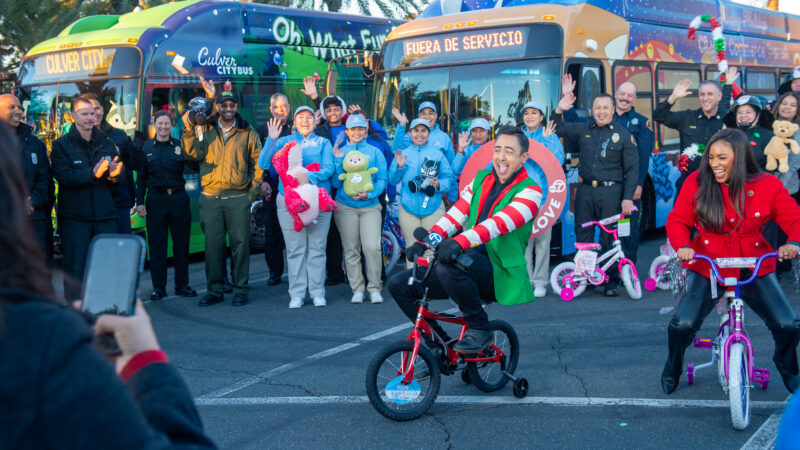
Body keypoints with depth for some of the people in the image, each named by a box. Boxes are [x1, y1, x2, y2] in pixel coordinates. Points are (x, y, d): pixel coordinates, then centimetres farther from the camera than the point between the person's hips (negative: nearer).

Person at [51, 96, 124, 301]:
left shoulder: (106, 143, 13)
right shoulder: (61, 145, 1)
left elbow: (118, 172, 10)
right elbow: (64, 176, -13)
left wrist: (114, 173, -15)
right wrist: (92, 174, -27)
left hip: (105, 214, 4)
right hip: (74, 216, -3)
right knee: (75, 267, 0)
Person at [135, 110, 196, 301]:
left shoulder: (180, 145, 5)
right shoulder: (146, 147, 6)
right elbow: (142, 177, 8)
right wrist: (140, 201, 1)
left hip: (178, 198, 0)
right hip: (156, 198, 0)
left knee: (181, 242, 5)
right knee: (157, 244, 2)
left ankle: (182, 285, 15)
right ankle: (158, 287, 11)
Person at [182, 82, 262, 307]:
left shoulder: (247, 132, 7)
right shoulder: (205, 129, 10)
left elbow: (257, 162, 7)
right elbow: (194, 154, -1)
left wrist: (254, 189, 0)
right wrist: (189, 130, -13)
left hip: (238, 198, -1)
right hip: (210, 198, 1)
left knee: (240, 243, 1)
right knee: (213, 245, 5)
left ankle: (240, 290, 10)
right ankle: (213, 290, 13)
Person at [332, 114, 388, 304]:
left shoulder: (374, 152, 9)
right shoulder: (340, 152, 11)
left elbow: (382, 179, 5)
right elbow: (336, 182, 5)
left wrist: (369, 194, -11)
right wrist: (338, 162, -7)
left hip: (370, 206, -1)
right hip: (345, 206, 1)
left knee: (372, 247, -13)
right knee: (351, 250, 2)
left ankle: (375, 288, 0)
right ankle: (357, 289, 11)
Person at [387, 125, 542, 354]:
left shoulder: (529, 192, -5)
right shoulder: (481, 180, 15)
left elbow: (501, 222, -23)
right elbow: (455, 215, 6)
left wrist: (459, 242, -39)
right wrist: (425, 241, -12)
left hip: (499, 273, -7)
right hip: (467, 259, 7)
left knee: (449, 265, -36)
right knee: (399, 284, -5)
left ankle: (480, 330, -14)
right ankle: (439, 342, 11)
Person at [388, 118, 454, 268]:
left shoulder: (437, 154, 5)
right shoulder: (403, 154, 9)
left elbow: (450, 177, 1)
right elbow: (392, 180, 4)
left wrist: (439, 184, -18)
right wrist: (399, 167, -13)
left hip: (433, 208, -1)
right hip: (408, 209, 1)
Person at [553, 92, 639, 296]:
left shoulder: (623, 135, 3)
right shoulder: (582, 130, 11)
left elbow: (632, 169, 2)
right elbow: (558, 130, 21)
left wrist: (628, 197, -7)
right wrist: (559, 111, 2)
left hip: (610, 192, -3)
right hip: (585, 190, 3)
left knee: (609, 238, -2)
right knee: (583, 237, 7)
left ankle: (611, 281, 8)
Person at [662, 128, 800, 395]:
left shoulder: (767, 185, -6)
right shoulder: (697, 183, -7)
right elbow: (677, 220, -3)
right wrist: (683, 246, -23)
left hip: (754, 268, 1)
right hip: (707, 267, -1)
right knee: (682, 325, -18)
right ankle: (672, 369, 17)